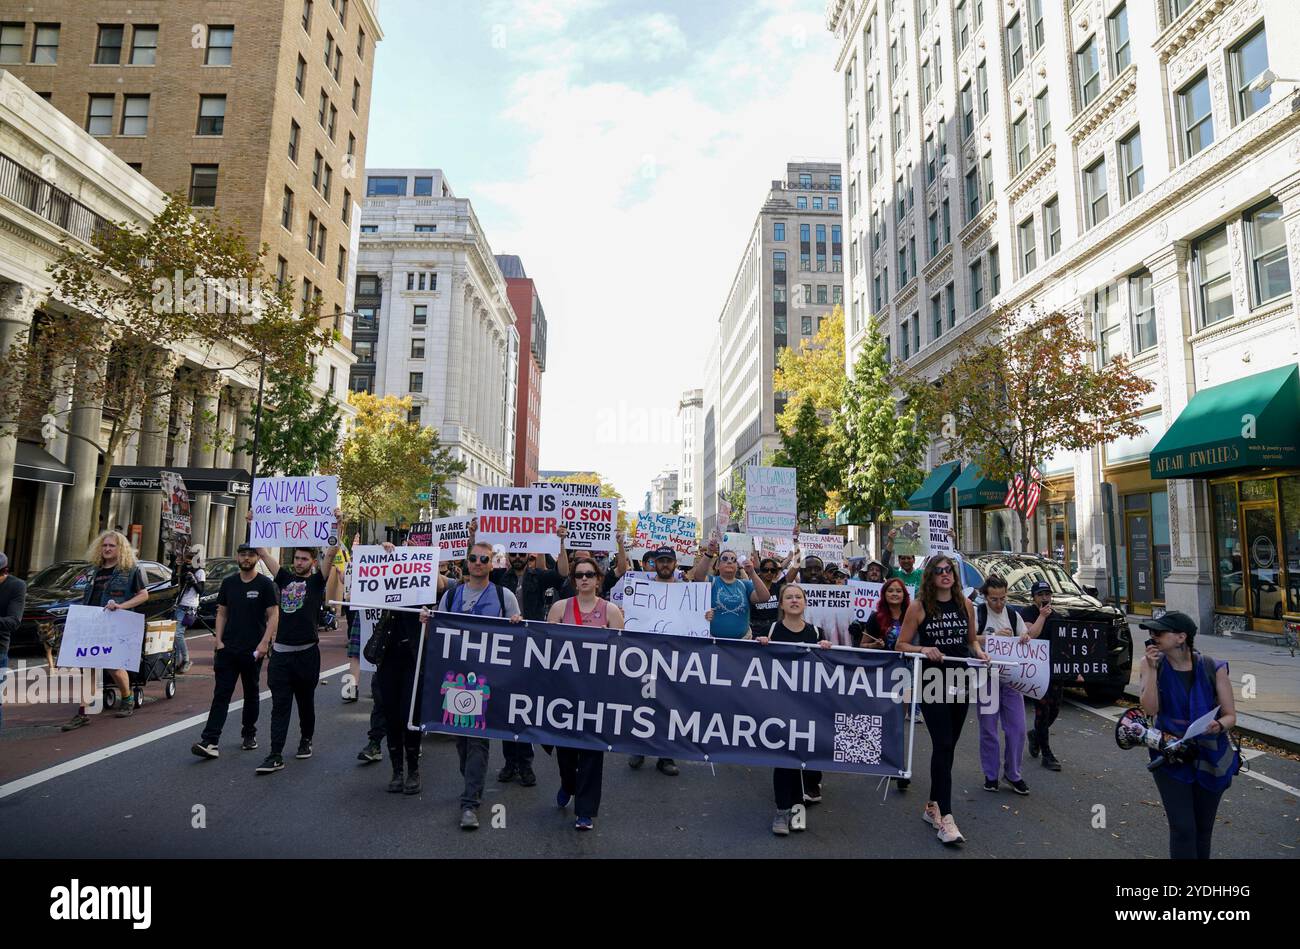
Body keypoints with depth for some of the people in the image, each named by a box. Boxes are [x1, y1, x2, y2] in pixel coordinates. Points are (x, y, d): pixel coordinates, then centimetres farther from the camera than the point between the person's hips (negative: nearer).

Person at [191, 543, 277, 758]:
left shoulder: (265, 584, -4)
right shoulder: (228, 583, 8)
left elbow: (273, 615, -7)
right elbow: (222, 613, 13)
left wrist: (264, 643, -16)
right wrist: (218, 639, 1)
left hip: (252, 651, -3)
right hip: (227, 649, 3)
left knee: (251, 694, 12)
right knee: (221, 694, -3)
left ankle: (249, 734, 26)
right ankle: (209, 741, -7)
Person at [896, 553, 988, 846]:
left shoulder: (965, 604, 5)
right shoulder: (918, 606, -6)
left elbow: (971, 639, 18)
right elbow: (901, 645, -3)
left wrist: (980, 652, -3)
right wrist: (924, 649, -20)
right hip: (931, 681, -5)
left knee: (947, 745, 12)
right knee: (943, 745, -11)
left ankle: (933, 806, 26)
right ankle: (945, 817, -7)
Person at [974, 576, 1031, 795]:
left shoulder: (1013, 615, 8)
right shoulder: (978, 613, -6)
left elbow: (1026, 639, 13)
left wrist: (1026, 638, -10)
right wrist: (994, 637, -24)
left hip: (1011, 678, 4)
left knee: (1017, 728, 4)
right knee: (988, 730, 4)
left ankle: (1012, 773, 21)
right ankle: (991, 776, 18)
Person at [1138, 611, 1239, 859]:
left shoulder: (1213, 669, -12)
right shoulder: (1153, 665, -9)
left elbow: (1230, 716, -5)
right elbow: (1150, 709, -18)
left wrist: (1218, 725, -27)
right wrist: (1152, 669, -24)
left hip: (1210, 758, 1)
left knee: (1203, 829, 16)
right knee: (1183, 829, -6)